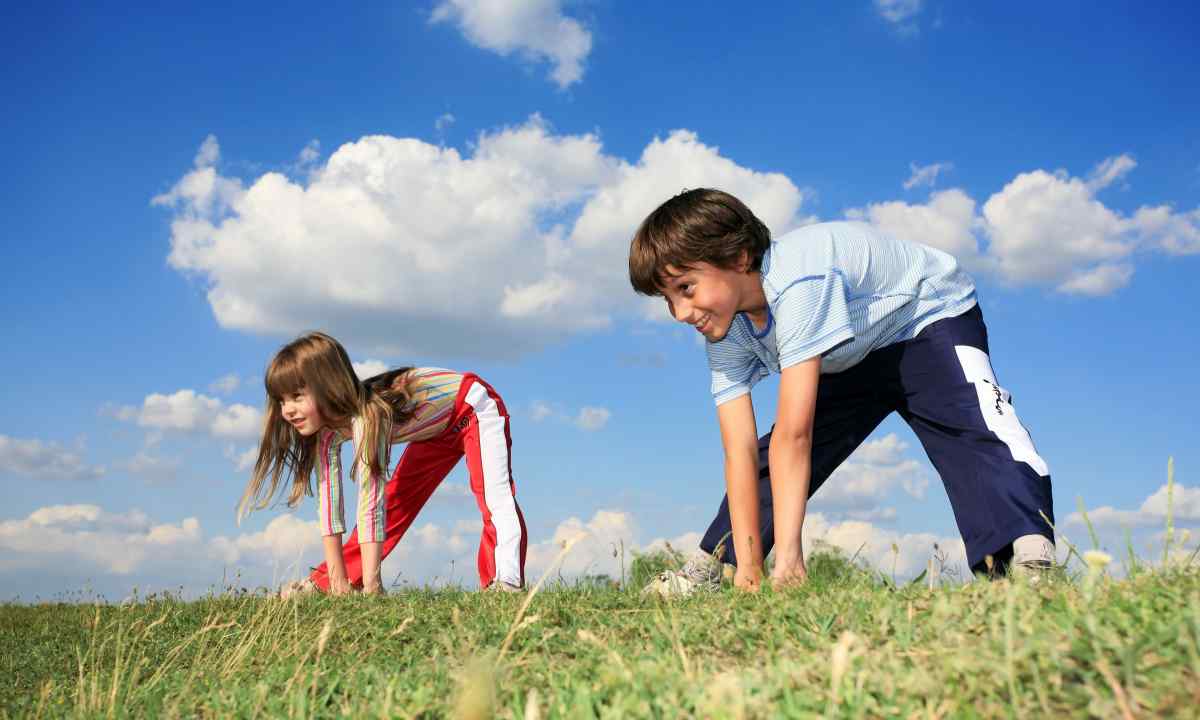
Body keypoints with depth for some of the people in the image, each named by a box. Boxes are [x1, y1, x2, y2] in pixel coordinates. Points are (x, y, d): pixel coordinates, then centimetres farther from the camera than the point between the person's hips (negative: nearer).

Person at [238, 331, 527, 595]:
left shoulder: (366, 415, -39)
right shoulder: (327, 427, -15)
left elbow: (371, 505, -42)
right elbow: (328, 500, -14)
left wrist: (371, 586, -42)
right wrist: (336, 579, -16)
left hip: (474, 409, -7)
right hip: (436, 428, 7)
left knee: (494, 494, -26)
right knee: (395, 501, 5)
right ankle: (321, 583, 11)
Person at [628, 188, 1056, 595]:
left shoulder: (798, 282, -40)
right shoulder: (725, 329, -18)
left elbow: (793, 435, -43)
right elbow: (740, 450, -22)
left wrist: (787, 558, -43)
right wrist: (748, 568, -26)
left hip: (930, 320, -6)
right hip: (849, 361, 7)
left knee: (974, 424, -34)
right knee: (775, 457, 0)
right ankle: (711, 565, 14)